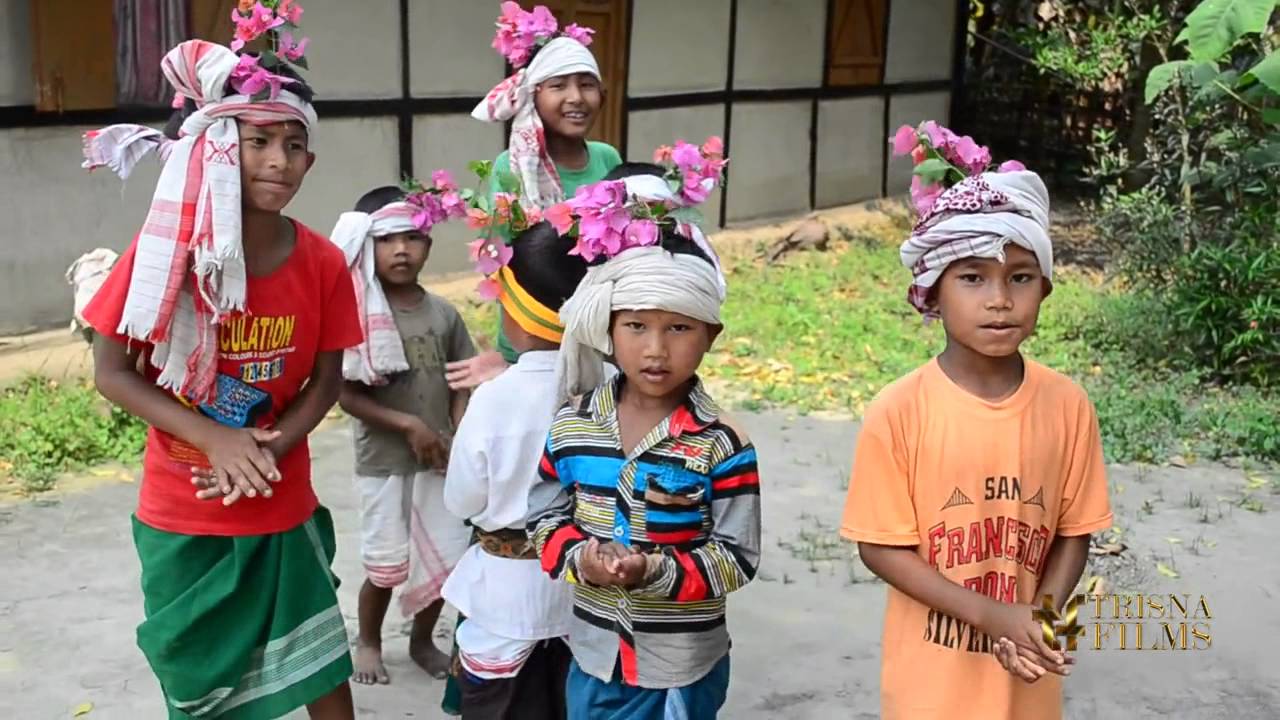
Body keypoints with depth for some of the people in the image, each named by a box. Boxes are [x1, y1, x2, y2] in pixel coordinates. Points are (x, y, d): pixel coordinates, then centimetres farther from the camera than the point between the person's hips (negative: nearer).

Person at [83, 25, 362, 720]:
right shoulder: (166, 247, -16)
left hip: (283, 509, 1)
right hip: (181, 517, -1)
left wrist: (266, 453, -18)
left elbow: (325, 382, -2)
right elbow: (110, 372, -12)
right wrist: (216, 440, -23)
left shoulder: (323, 263, -10)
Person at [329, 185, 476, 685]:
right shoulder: (360, 314, -10)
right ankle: (369, 641, 32)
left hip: (438, 460, 4)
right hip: (383, 461, -3)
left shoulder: (443, 313, 1)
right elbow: (347, 395, -12)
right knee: (387, 565, 5)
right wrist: (409, 425, -17)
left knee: (447, 559, 8)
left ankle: (422, 640, 33)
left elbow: (460, 386, 7)